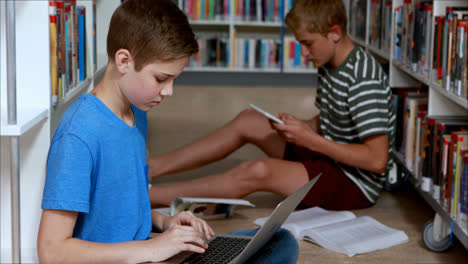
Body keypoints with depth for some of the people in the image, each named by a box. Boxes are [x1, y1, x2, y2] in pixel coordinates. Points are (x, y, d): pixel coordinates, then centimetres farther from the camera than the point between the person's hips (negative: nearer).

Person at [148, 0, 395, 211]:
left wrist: (311, 140, -23)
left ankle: (149, 196, -21)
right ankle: (152, 167, 4)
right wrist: (297, 126, -4)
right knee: (248, 121, 6)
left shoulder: (364, 81, -24)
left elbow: (377, 159, -27)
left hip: (356, 184, -10)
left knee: (259, 171, -29)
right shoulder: (329, 67, 6)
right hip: (328, 159, 10)